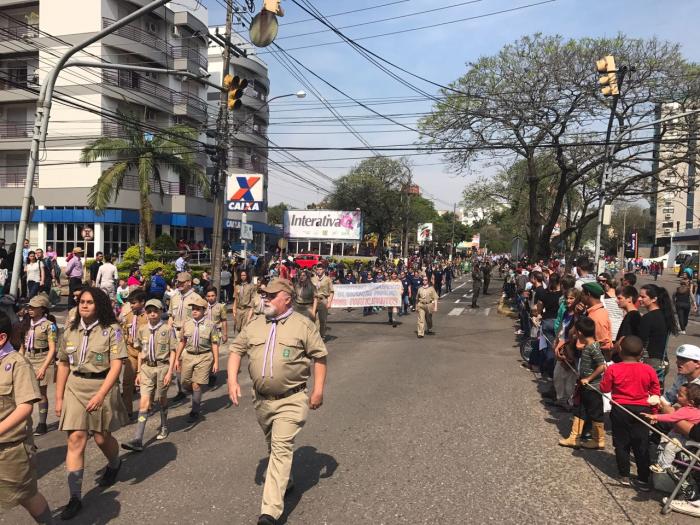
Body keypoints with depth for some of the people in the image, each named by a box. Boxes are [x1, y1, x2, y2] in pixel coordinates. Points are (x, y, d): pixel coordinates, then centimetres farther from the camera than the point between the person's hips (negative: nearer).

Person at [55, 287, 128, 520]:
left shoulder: (111, 329, -10)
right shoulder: (71, 331, 5)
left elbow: (116, 365, -15)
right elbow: (63, 365, 11)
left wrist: (100, 395, -23)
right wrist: (59, 398, 10)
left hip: (103, 386, -3)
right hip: (75, 387, 3)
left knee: (101, 437, 11)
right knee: (76, 438, -5)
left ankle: (114, 464, 44)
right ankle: (75, 497, 2)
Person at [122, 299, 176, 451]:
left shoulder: (167, 330, -7)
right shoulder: (142, 330, 5)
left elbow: (173, 352, -6)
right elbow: (140, 352, 13)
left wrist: (170, 372, -12)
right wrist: (139, 372, 11)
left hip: (162, 367, -3)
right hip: (146, 368, 3)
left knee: (161, 399, 14)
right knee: (144, 402, -5)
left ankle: (164, 427, 38)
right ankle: (138, 440, -9)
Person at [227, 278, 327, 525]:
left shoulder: (303, 325, -8)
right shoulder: (255, 325, 5)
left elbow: (319, 356, -5)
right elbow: (236, 349, 9)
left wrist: (318, 390, -8)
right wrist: (232, 379, -4)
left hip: (291, 400, -5)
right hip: (261, 399, 6)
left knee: (281, 449, -11)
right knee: (273, 446, 22)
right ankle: (284, 480, 48)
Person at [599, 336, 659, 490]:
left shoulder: (613, 369, -12)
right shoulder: (649, 370, -6)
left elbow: (604, 388, -6)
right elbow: (655, 393, 2)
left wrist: (605, 375, 11)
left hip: (620, 410, -1)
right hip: (641, 410, 1)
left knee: (621, 444, 11)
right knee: (642, 445, 9)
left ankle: (624, 476, 17)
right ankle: (643, 479, 13)